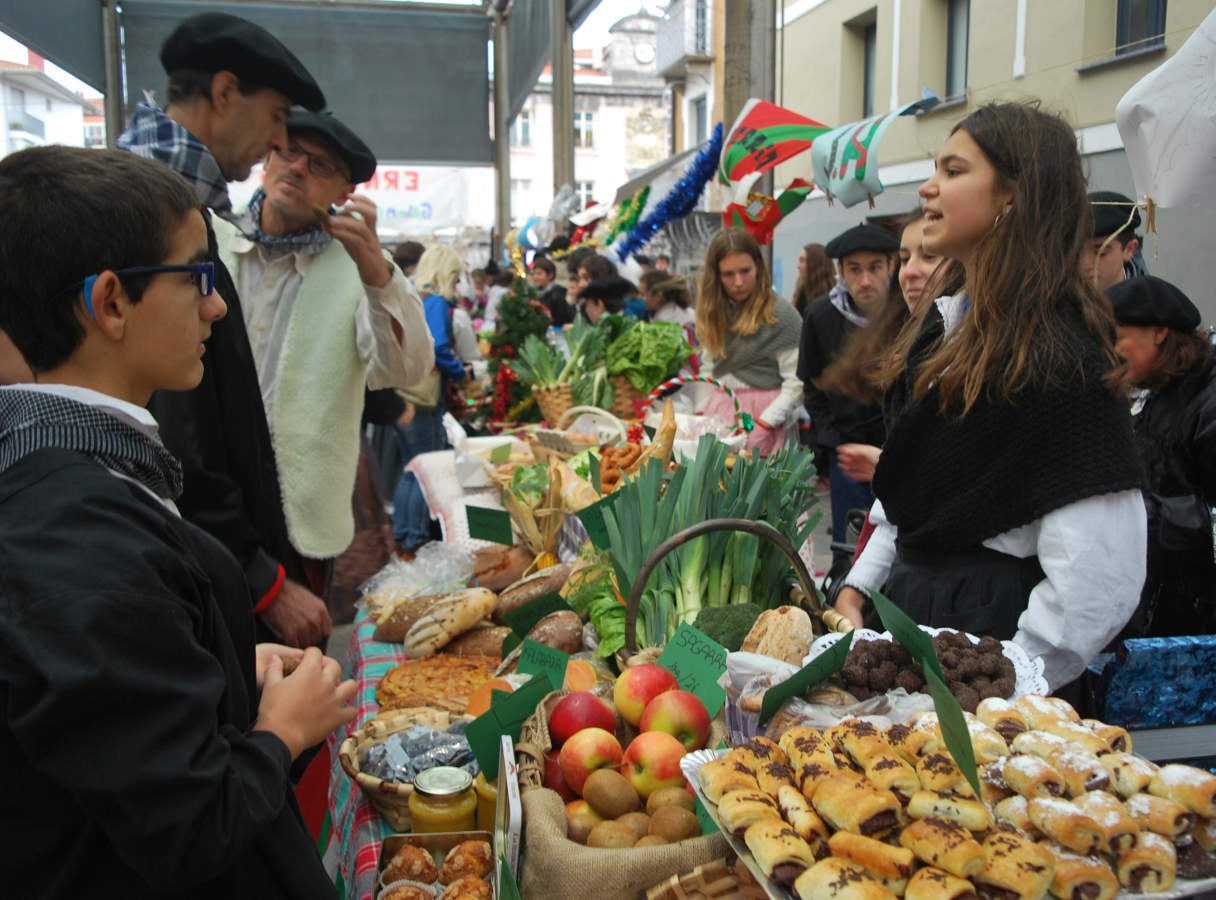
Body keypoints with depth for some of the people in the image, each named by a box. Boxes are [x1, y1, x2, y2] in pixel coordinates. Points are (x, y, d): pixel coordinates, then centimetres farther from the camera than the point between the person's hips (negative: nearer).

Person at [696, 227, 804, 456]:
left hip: (762, 411, -5)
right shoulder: (714, 313, 9)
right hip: (719, 409, 5)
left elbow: (796, 382, -12)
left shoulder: (781, 314, -9)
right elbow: (708, 369, 13)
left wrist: (764, 424, -18)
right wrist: (701, 413, 2)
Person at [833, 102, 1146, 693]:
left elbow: (1099, 581, -22)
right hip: (907, 608, 8)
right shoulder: (947, 324, 9)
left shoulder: (1060, 356, -18)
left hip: (986, 628, -8)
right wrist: (858, 586, 7)